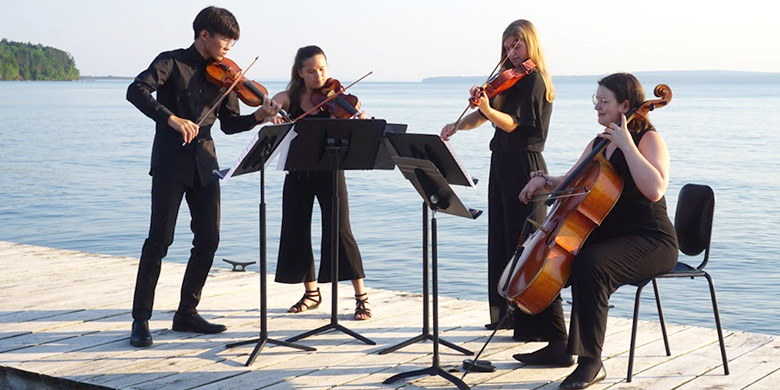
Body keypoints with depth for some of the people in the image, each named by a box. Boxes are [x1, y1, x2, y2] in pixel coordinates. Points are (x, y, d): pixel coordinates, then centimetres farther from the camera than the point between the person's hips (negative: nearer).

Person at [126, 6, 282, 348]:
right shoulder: (172, 62, -4)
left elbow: (229, 124, 11)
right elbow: (136, 91, -18)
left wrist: (258, 117, -8)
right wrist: (171, 118, -30)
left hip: (204, 165, 6)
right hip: (171, 162, -5)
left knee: (208, 240, 4)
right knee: (160, 240, -7)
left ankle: (187, 313, 18)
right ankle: (140, 319, 0)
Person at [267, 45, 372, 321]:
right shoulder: (290, 98, 2)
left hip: (330, 171, -3)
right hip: (298, 172, 3)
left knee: (339, 231, -10)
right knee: (296, 232, 7)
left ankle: (361, 296, -2)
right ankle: (311, 293, 27)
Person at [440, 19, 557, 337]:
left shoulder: (534, 81, -10)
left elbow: (511, 123, -19)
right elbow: (482, 118, 14)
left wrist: (488, 109, -35)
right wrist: (456, 126, -3)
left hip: (523, 165, -9)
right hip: (503, 164, 9)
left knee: (524, 240, -9)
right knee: (502, 239, 13)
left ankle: (538, 324, -5)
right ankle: (509, 313, 23)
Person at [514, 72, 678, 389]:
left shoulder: (649, 139, -10)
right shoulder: (599, 143, 14)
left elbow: (655, 190, -28)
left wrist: (626, 145, -25)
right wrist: (544, 181, 2)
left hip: (650, 242, -9)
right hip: (607, 236, 9)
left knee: (591, 265, -35)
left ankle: (591, 362, -28)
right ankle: (558, 347, 11)